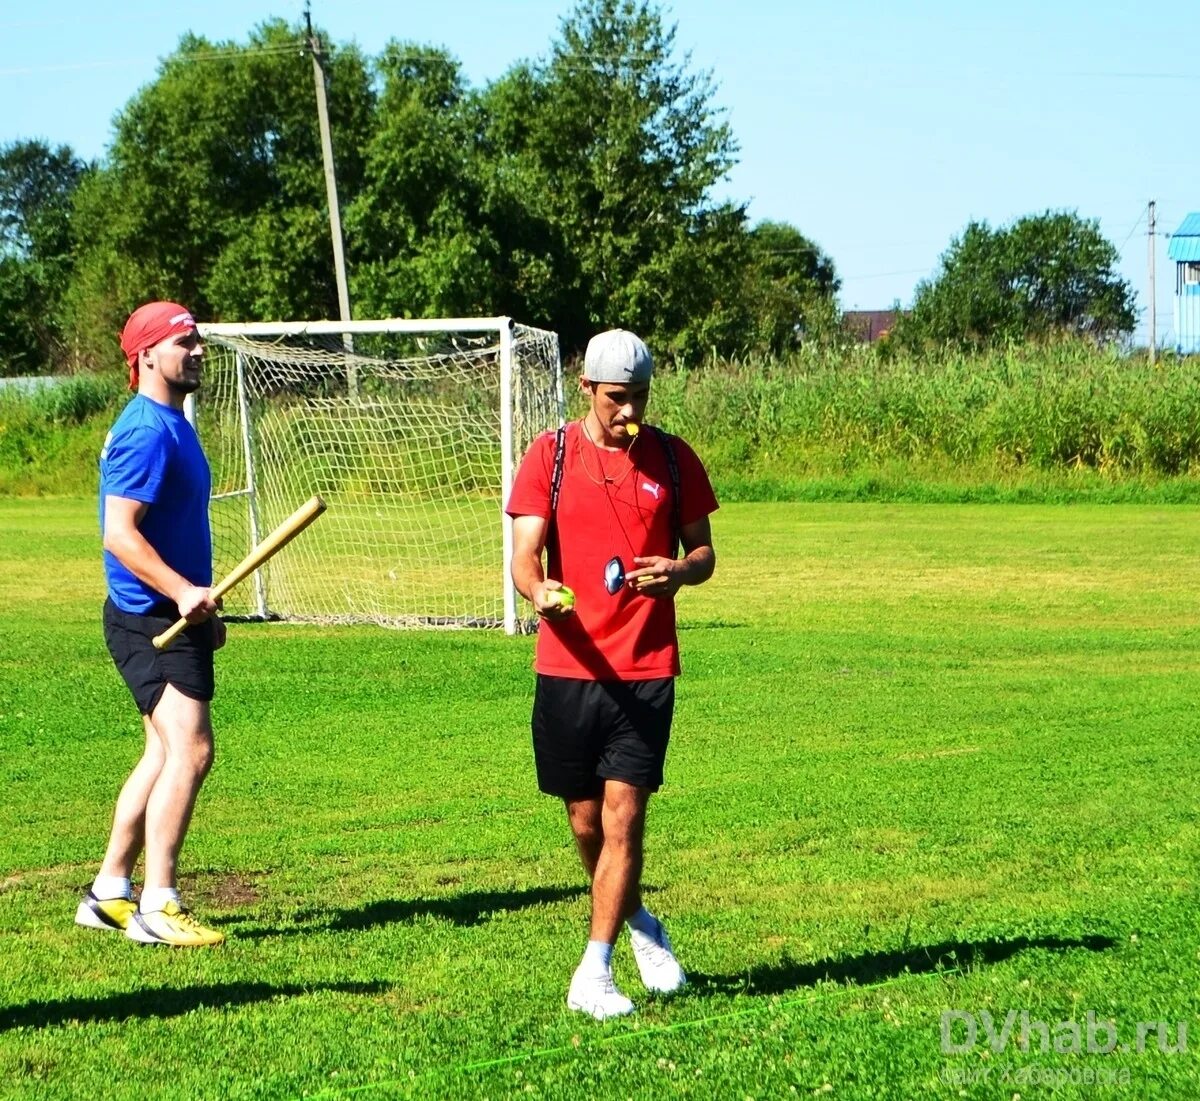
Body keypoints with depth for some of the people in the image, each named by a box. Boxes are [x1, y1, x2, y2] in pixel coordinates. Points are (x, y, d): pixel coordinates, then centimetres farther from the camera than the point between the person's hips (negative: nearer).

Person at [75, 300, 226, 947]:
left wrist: (201, 604, 26)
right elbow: (120, 533, -25)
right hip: (149, 619, -11)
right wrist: (183, 591, -34)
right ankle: (157, 908, -17)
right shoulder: (147, 430, -17)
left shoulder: (171, 426, 16)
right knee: (190, 750, -18)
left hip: (173, 616, 11)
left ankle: (109, 894, 22)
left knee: (166, 754, 15)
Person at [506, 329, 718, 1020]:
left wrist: (680, 571, -12)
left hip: (646, 669, -1)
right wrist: (538, 589, -28)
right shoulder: (550, 457, 1)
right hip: (568, 666, 1)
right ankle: (638, 924, 36)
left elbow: (704, 551, 11)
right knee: (585, 819, 10)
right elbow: (524, 553, -5)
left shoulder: (673, 460, 5)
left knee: (623, 816, -9)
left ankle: (594, 973, -4)